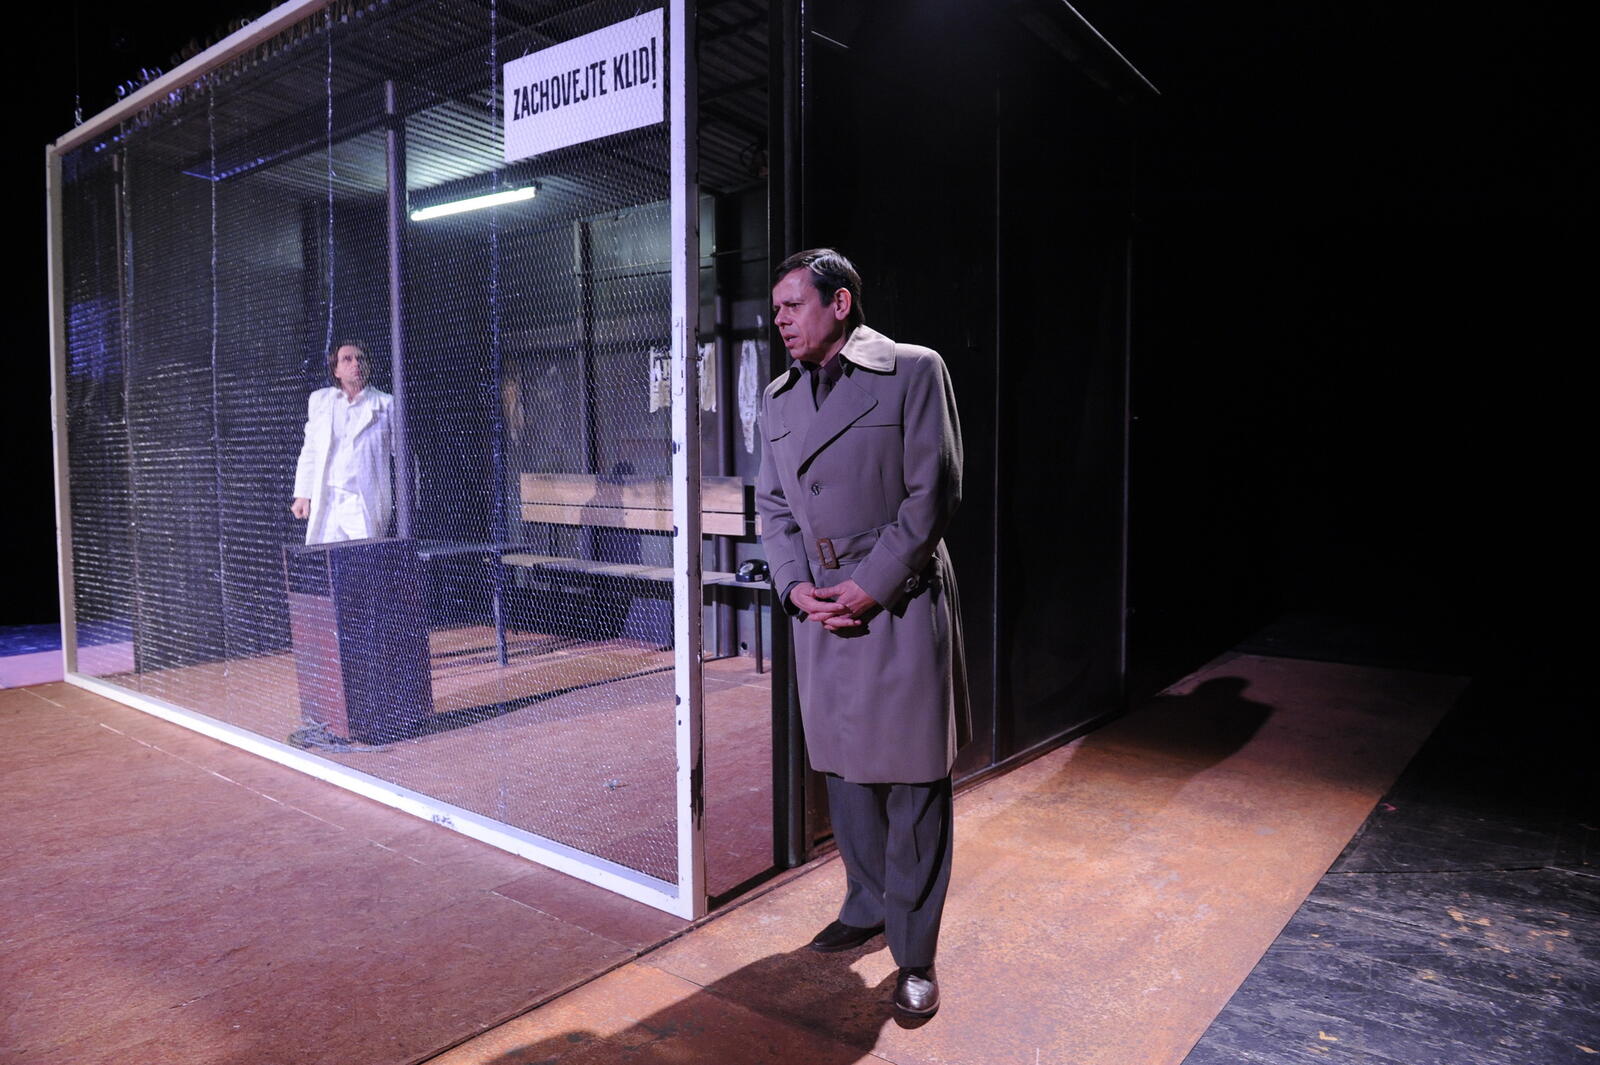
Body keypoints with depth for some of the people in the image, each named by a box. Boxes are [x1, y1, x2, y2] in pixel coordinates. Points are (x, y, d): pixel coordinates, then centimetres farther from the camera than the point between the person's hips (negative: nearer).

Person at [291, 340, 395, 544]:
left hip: (366, 503, -3)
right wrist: (302, 495, 13)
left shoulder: (386, 404, 7)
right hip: (325, 502, 3)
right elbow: (310, 451, 18)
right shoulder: (319, 400, 17)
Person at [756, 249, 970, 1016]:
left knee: (913, 783, 1)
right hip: (818, 608, 6)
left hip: (901, 605, -5)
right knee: (844, 772, 16)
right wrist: (795, 585, -4)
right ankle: (867, 908, 36)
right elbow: (772, 503, 12)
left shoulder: (913, 371, -5)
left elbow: (933, 493, -10)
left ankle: (914, 953, 15)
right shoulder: (779, 396, 12)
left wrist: (870, 584, -15)